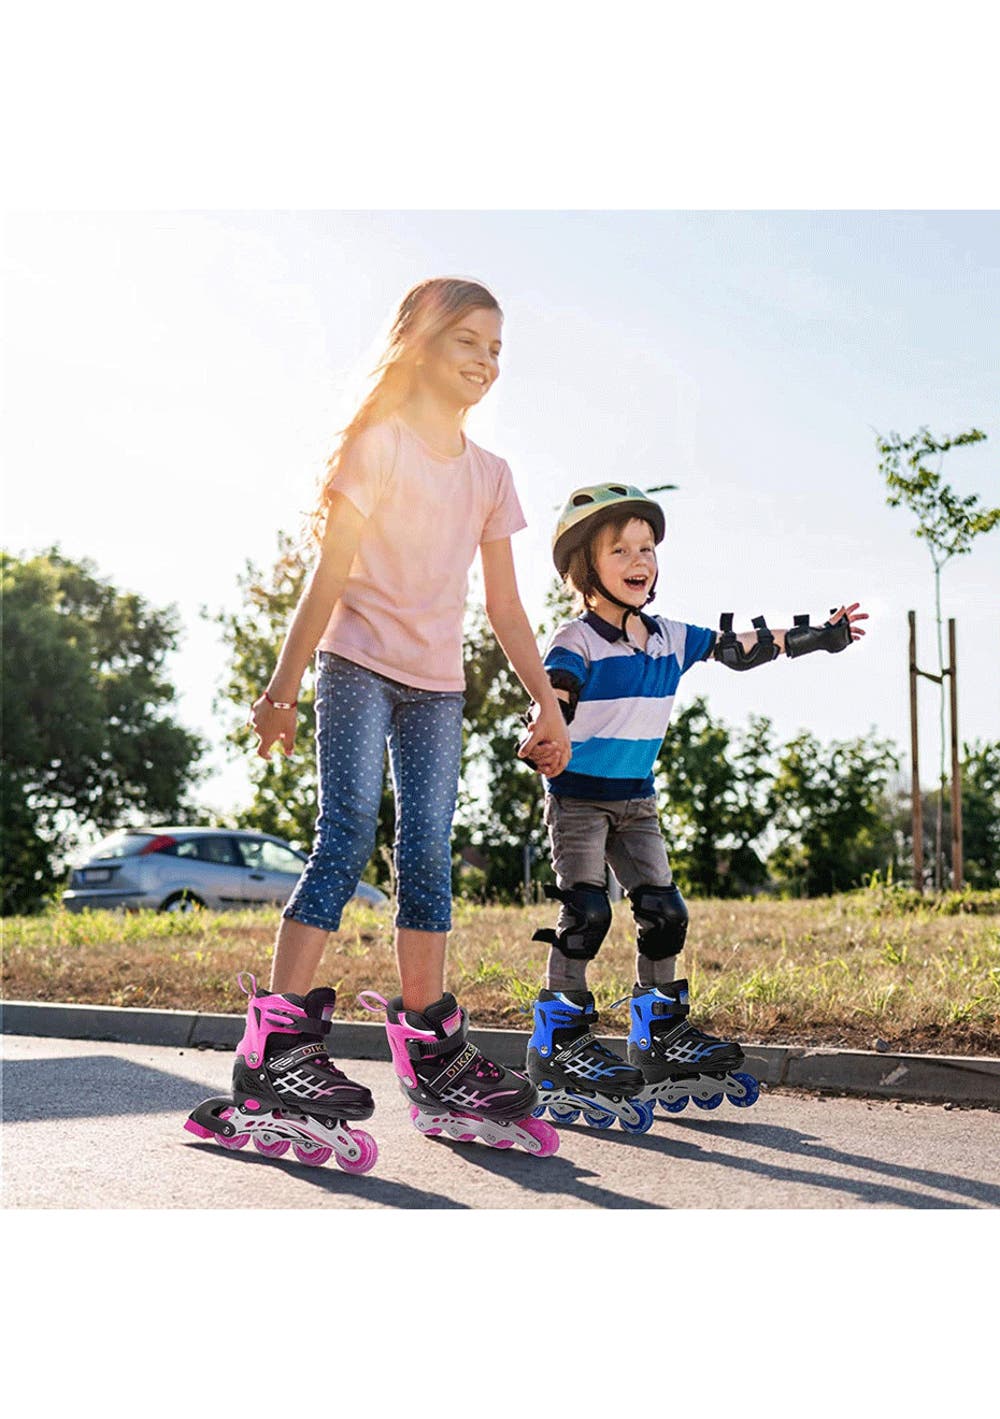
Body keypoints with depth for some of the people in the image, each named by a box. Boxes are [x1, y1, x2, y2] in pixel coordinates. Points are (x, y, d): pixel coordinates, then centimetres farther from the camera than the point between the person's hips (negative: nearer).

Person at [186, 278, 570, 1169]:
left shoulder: (490, 475, 13)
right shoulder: (380, 444, -2)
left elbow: (505, 608, 14)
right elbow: (329, 576, -7)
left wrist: (547, 703, 8)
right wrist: (284, 685, -11)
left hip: (437, 685, 5)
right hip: (358, 666, -5)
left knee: (428, 857, 3)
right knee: (347, 838, -14)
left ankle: (431, 1053, 8)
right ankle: (280, 1039, -12)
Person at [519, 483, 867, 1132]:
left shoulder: (671, 638, 6)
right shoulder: (576, 642, -13)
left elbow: (742, 647, 13)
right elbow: (555, 699, -28)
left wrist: (821, 635, 15)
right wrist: (543, 740, -51)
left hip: (636, 798, 7)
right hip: (579, 794, -7)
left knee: (664, 912, 6)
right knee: (586, 913, -13)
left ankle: (661, 1035, 19)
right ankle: (559, 1041, -4)